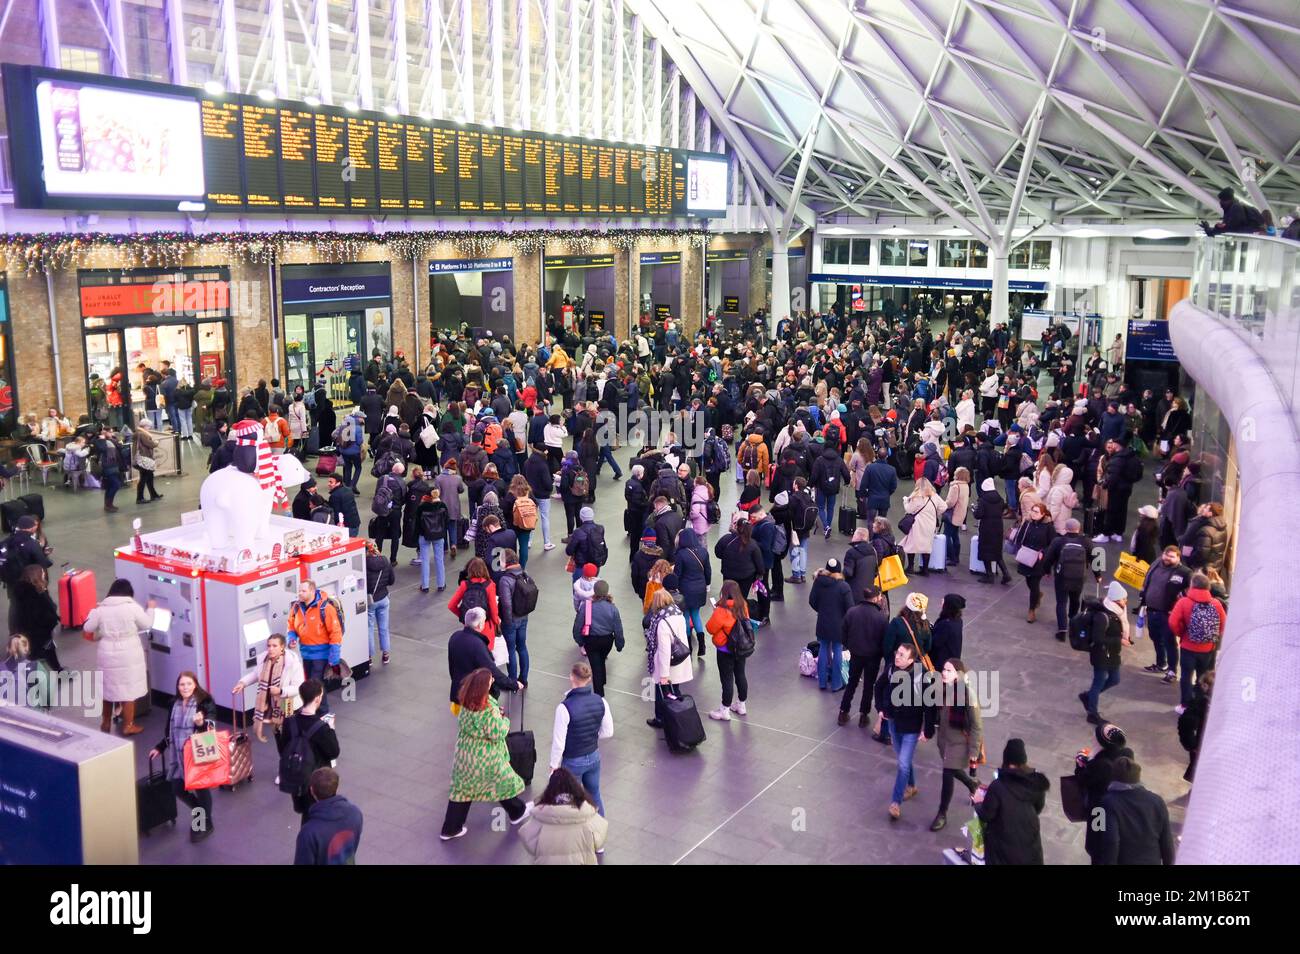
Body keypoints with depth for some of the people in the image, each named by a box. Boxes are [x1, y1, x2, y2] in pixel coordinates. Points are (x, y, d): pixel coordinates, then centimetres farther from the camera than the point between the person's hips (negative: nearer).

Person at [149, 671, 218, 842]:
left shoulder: (205, 702, -15)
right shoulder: (175, 703, 4)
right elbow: (169, 730, 16)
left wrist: (201, 723, -41)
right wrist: (159, 748, 19)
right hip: (177, 754, 6)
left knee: (201, 788, 7)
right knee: (177, 789, 12)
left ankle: (206, 824, 27)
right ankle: (199, 811, 39)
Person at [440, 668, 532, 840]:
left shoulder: (465, 702, -8)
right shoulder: (487, 710, -31)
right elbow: (498, 733, -24)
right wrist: (505, 720, -5)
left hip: (464, 753, 6)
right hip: (486, 758, -6)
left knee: (462, 789, 16)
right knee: (504, 782, 19)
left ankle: (450, 829, 22)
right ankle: (517, 812, 43)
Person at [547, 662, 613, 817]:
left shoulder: (565, 707, -26)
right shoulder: (601, 702, -11)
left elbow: (559, 742, -19)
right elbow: (608, 732, 0)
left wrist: (554, 766, -5)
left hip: (572, 762, -5)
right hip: (594, 757, 5)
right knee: (594, 795, 23)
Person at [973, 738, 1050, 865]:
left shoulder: (998, 786, -24)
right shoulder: (1036, 783, -9)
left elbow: (986, 815, -14)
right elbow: (1038, 809, 8)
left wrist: (978, 802, 5)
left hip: (1004, 845, -4)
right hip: (1029, 842, 4)